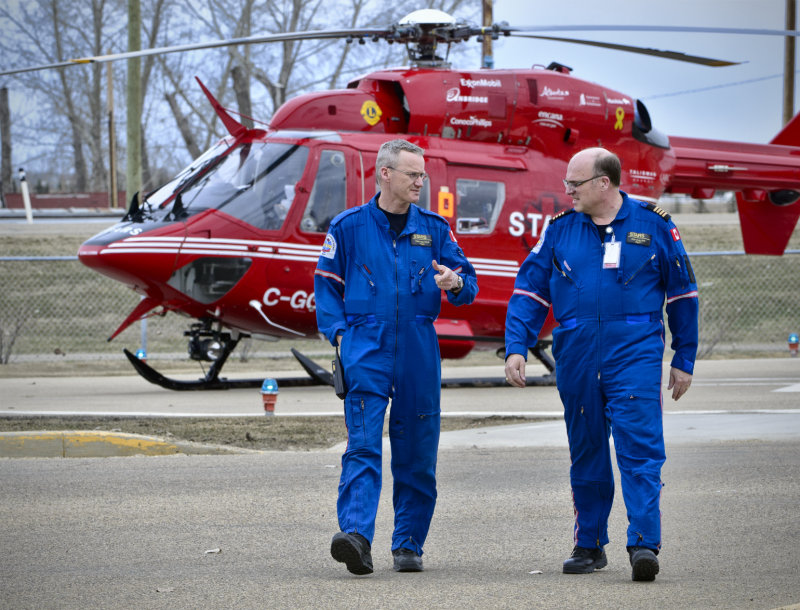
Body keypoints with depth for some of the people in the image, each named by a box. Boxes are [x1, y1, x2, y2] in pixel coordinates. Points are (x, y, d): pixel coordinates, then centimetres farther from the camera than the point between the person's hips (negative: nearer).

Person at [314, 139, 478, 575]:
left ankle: (409, 543, 16)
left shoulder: (433, 228, 10)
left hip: (418, 352, 3)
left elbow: (467, 284, 9)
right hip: (366, 349, -3)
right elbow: (327, 285, 10)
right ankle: (356, 535, -26)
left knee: (416, 451, 6)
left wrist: (455, 284, -15)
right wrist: (339, 333, -3)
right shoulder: (349, 227, 4)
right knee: (363, 445, -15)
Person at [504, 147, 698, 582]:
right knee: (586, 453, 10)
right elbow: (529, 290, 9)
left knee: (640, 449, -13)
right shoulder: (560, 230, 8)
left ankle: (644, 545, -18)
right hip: (576, 358, 3)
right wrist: (516, 347, -3)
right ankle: (590, 545, 20)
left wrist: (684, 360, 9)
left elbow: (682, 293, 9)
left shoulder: (653, 225, 3)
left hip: (634, 354, -3)